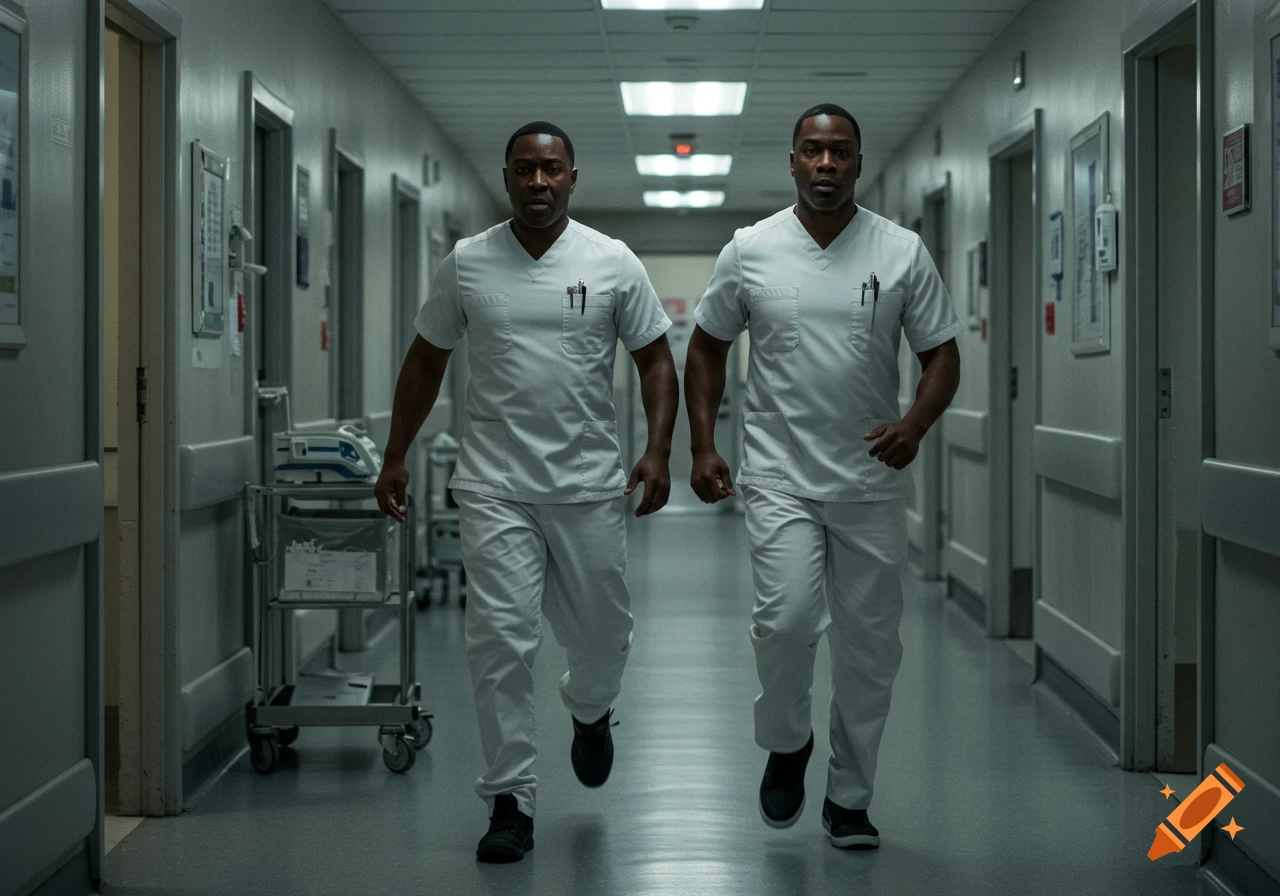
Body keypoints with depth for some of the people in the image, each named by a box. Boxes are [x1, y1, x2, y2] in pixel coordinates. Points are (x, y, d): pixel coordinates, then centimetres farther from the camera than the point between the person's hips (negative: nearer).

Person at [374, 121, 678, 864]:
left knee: (603, 634, 11)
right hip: (495, 487, 0)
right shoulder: (467, 264, 3)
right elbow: (425, 363, 11)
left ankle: (590, 713, 46)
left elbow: (655, 360, 3)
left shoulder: (613, 263, 0)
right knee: (502, 642, -4)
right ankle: (511, 802, 6)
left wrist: (658, 452, -9)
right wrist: (396, 459, 8)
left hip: (590, 486, 0)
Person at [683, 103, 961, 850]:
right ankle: (786, 745, 12)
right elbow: (707, 348, 10)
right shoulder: (750, 250, 1)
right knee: (787, 618, -18)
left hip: (873, 480, 1)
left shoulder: (902, 253, 0)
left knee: (870, 642, 6)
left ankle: (850, 797, 21)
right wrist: (704, 446, 2)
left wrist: (916, 424, -17)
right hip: (781, 474, -1)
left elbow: (943, 354, 2)